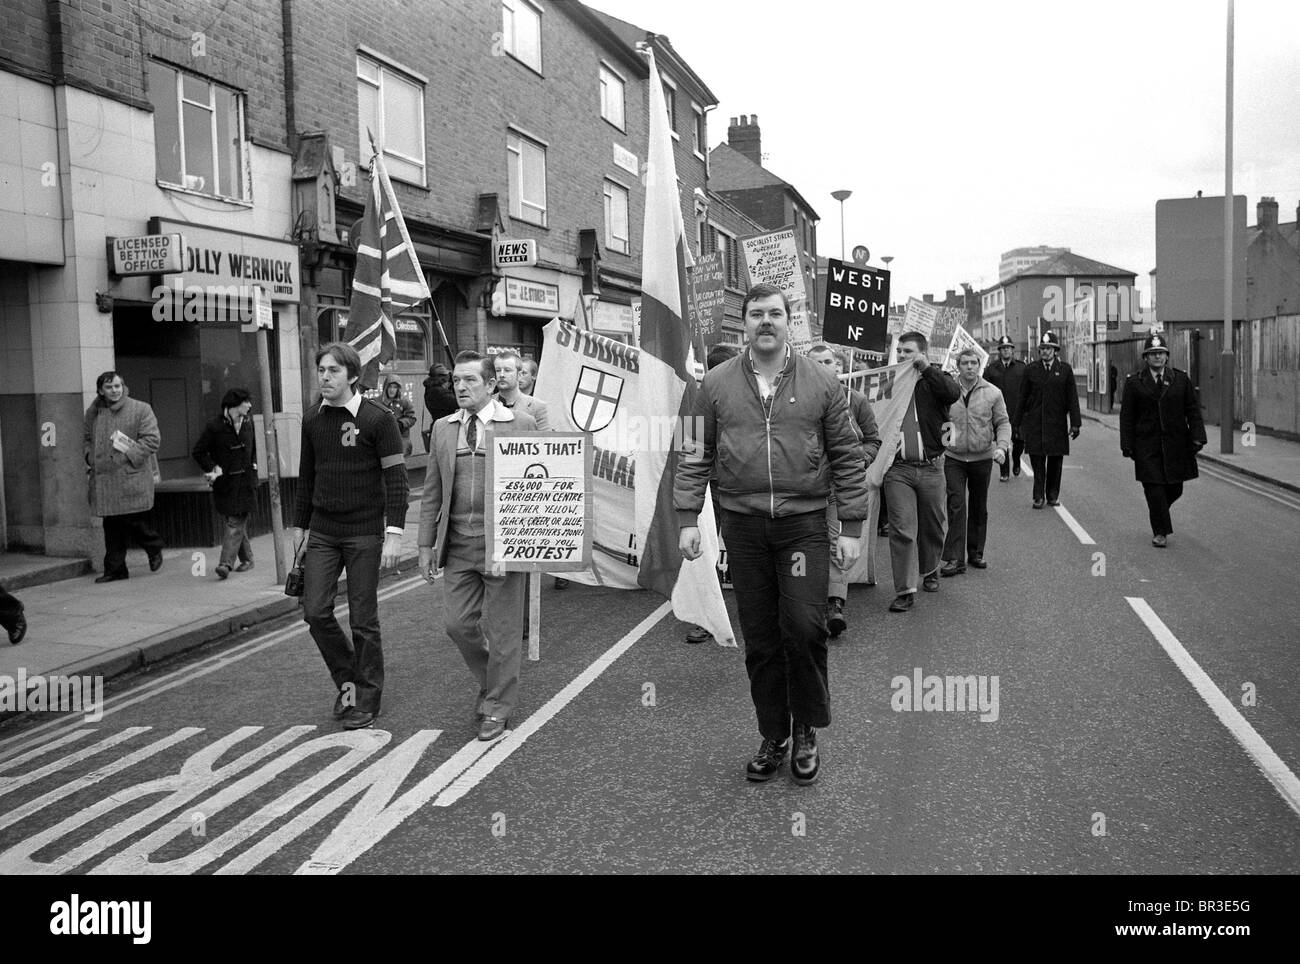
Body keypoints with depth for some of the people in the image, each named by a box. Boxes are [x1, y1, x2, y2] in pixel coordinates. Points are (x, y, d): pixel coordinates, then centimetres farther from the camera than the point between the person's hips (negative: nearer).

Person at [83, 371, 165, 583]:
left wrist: (127, 457, -14)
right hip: (103, 480, 4)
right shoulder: (93, 412, 13)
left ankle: (154, 549, 23)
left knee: (134, 521, -6)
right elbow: (86, 439, 25)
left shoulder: (140, 409, -2)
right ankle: (115, 569, 14)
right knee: (112, 526, 6)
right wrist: (91, 458, 6)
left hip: (132, 476, -4)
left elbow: (151, 439, -7)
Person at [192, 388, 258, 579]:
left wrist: (253, 465, 10)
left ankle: (226, 563, -12)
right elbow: (198, 452, 0)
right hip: (224, 483, -2)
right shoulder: (214, 427, -6)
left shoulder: (248, 424, 9)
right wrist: (213, 468, -11)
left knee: (236, 523, -8)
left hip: (245, 482, 2)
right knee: (237, 522, 5)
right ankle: (246, 558, 21)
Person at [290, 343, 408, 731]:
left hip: (364, 534, -5)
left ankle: (367, 700, 16)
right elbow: (306, 476, 16)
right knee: (315, 612, 0)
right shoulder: (312, 419, 7)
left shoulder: (378, 418, -9)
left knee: (363, 619, 2)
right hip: (322, 532, 5)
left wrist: (394, 532, -17)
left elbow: (395, 477, -10)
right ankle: (347, 679, 22)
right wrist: (299, 525, 16)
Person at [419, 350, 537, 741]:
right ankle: (490, 682, 34)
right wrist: (426, 545, 7)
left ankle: (497, 707, 22)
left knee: (502, 629, 4)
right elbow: (432, 492, 12)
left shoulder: (520, 424, -4)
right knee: (459, 624, 7)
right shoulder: (443, 429, 9)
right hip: (457, 545, 4)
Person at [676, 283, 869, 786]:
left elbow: (847, 459, 4)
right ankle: (772, 736, 23)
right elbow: (696, 456, 7)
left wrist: (851, 527, 0)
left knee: (803, 627, -8)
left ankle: (807, 732, 15)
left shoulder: (820, 382, 4)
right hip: (742, 526, 2)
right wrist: (688, 518, -1)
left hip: (804, 523, -1)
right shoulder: (716, 384, 6)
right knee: (760, 640, 8)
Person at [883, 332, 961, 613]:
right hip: (897, 468, 0)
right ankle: (905, 590, -3)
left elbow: (953, 393, -18)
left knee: (932, 526, 15)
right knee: (902, 529, -7)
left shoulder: (934, 380, 4)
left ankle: (930, 571, 39)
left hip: (931, 468, 1)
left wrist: (926, 368, -19)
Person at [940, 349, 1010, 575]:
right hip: (954, 458, -1)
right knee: (956, 507, -8)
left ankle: (975, 553, 25)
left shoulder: (992, 393, 1)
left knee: (979, 508, 11)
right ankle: (955, 559, -7)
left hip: (982, 458, 2)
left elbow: (1003, 423, 5)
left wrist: (1001, 446, -11)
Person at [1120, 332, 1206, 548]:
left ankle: (1158, 512, 38)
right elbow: (1126, 416, 2)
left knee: (1175, 489, 8)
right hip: (1147, 445, -2)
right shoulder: (1134, 383, 1)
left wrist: (1197, 437, -4)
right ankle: (1160, 532, 6)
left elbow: (1193, 410, 6)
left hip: (1176, 445, 2)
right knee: (1154, 489, -5)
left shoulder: (1181, 379, 6)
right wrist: (1127, 445, -4)